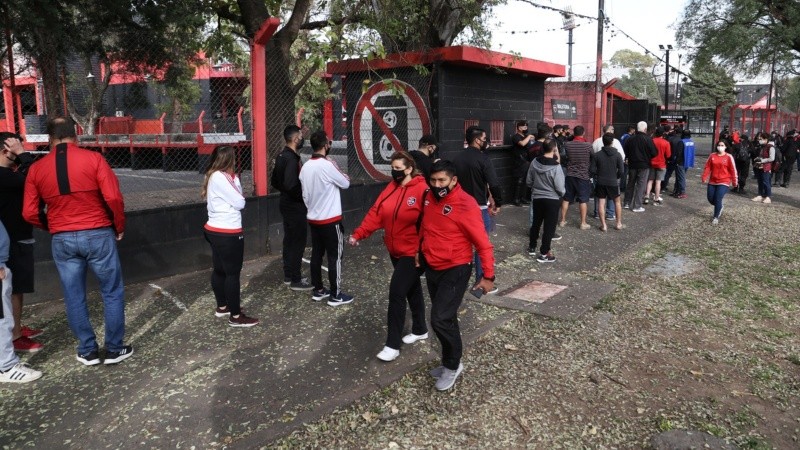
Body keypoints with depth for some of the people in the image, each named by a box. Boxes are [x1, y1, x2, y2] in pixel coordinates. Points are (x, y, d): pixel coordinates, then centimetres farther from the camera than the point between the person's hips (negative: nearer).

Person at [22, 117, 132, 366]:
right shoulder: (93, 158, -7)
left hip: (62, 240, 3)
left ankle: (88, 351, 23)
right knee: (112, 292, 10)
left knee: (74, 297, 14)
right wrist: (119, 227, 0)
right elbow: (113, 198, -15)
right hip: (98, 235, -3)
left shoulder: (37, 168, 2)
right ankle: (114, 349, 15)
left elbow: (29, 213, 2)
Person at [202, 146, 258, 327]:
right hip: (228, 233, -10)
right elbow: (240, 202, -15)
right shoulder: (221, 177, -18)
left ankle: (222, 307, 32)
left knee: (219, 270, 18)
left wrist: (234, 179, -2)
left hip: (215, 230, 10)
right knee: (233, 273, -3)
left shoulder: (212, 176, 12)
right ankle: (236, 317, 4)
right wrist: (235, 179, 1)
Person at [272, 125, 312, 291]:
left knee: (289, 240, 16)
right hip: (295, 205, -10)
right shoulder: (292, 159, -21)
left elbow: (275, 181, 17)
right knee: (298, 241, -2)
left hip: (285, 203, 10)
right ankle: (296, 280, 4)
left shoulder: (281, 156, 10)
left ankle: (288, 275, 26)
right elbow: (291, 185, -30)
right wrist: (303, 196, -15)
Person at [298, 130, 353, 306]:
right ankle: (335, 295, 7)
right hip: (330, 220, -7)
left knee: (316, 254, 14)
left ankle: (318, 290, 23)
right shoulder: (327, 165, -19)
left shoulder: (305, 167, 4)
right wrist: (335, 168, 8)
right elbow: (346, 183, -6)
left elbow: (305, 195, 10)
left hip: (313, 219, 7)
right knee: (335, 256, 1)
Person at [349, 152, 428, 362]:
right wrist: (359, 234, -9)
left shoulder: (422, 189, -18)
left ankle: (393, 345, 1)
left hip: (413, 252, -8)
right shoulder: (391, 188, 6)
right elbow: (376, 213, 1)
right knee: (412, 289, 20)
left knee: (396, 292, -9)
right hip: (396, 251, 8)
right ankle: (420, 330, 37)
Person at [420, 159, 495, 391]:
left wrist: (488, 275, -15)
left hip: (455, 270, -7)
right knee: (445, 318, 17)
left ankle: (453, 365, 12)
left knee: (441, 319, -10)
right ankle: (449, 363, 33)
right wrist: (419, 250, 22)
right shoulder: (429, 199, 1)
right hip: (432, 268, 7)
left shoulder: (466, 205, -20)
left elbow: (482, 243, -17)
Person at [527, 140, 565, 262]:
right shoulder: (556, 167, -22)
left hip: (536, 198, 5)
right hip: (552, 200, -5)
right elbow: (560, 188, -18)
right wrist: (563, 193, 4)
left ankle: (532, 247, 35)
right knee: (549, 227, 5)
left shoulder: (535, 162, -7)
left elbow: (528, 181, 3)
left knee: (536, 223, 21)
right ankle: (544, 254, 11)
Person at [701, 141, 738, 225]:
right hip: (712, 181, 4)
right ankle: (719, 207, 38)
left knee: (718, 199, -12)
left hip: (724, 182, -4)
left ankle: (716, 217, 4)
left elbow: (733, 170, -3)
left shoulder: (729, 157, -5)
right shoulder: (712, 156, 4)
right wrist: (704, 177, -7)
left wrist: (734, 181, -2)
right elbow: (707, 167, 3)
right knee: (710, 198, 5)